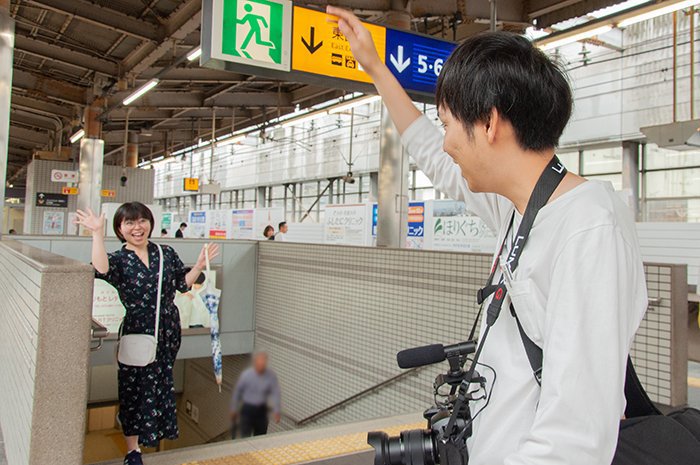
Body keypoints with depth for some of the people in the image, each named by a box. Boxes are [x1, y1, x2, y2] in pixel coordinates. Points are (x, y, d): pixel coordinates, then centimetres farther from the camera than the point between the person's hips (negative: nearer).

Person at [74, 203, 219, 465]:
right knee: (134, 387, 5)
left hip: (167, 333, 3)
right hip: (136, 334, -3)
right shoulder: (118, 260, -3)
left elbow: (183, 285, 10)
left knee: (162, 383, 14)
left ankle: (156, 431, 38)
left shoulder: (166, 254, 6)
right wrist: (97, 233, -26)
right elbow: (100, 270, -26)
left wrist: (199, 265, -2)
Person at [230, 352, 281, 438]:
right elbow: (237, 392, -3)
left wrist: (276, 411, -19)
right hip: (247, 409, -1)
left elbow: (275, 393, -9)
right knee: (245, 437, -3)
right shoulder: (246, 374, -15)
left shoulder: (271, 375, -14)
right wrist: (234, 410, 5)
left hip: (262, 410, 2)